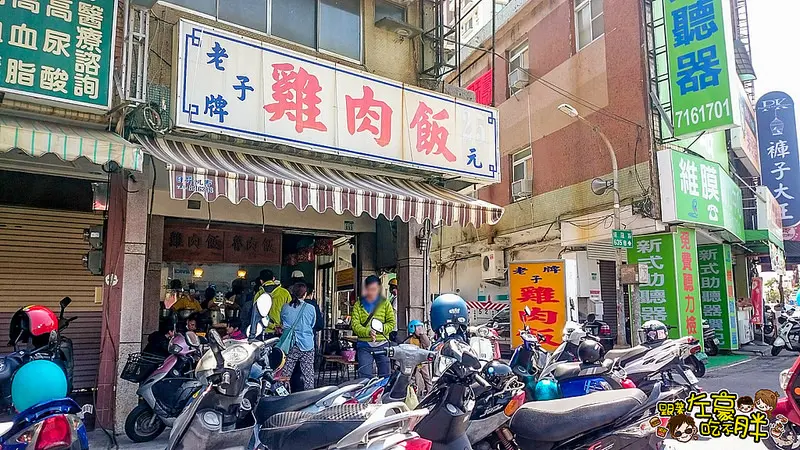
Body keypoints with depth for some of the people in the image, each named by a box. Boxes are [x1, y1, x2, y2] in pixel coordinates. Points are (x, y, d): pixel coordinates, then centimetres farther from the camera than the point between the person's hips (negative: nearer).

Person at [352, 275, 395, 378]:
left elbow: (391, 323, 4)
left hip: (382, 344, 0)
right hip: (364, 345, 0)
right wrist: (368, 331, -21)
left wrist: (381, 328, -16)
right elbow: (355, 324, -3)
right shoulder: (358, 305, 9)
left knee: (385, 376, 3)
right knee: (364, 377, -2)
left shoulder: (385, 303, 10)